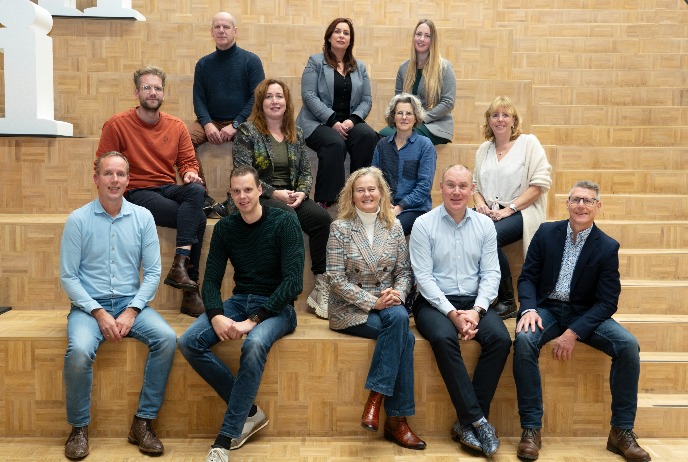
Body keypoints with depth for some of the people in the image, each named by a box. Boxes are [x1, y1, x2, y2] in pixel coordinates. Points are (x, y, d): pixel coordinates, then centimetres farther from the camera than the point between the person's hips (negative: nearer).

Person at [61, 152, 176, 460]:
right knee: (79, 350, -30)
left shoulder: (143, 217, 2)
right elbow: (68, 276, -4)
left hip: (131, 303, 2)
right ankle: (79, 428, -4)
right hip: (89, 305, -2)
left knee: (167, 339, -23)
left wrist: (132, 311, -10)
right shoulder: (78, 220, -3)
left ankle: (143, 423, -8)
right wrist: (98, 313, -13)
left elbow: (152, 271, 1)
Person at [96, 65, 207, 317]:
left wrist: (189, 173, -13)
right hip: (136, 193, -4)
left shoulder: (176, 126, 10)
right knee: (197, 218, -27)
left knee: (196, 190, -32)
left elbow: (188, 161, 12)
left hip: (169, 190, 5)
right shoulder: (117, 124, -2)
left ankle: (180, 264, -32)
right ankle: (190, 291, -22)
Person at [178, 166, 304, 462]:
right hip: (240, 301, 5)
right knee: (189, 343, -19)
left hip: (277, 306, -5)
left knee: (254, 344, -36)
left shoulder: (284, 223, -9)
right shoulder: (225, 228, 5)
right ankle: (249, 412, -8)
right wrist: (216, 316, -19)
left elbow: (293, 281, -17)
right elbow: (211, 279, 3)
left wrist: (253, 320, -24)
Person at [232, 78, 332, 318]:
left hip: (292, 197, 5)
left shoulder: (296, 134, 17)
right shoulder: (247, 131, 2)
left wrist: (302, 193, -7)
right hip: (259, 198, -4)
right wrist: (274, 193, -15)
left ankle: (322, 285, -21)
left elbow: (306, 171, 15)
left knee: (322, 218, -25)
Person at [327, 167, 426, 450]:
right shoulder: (340, 228, -5)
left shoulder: (394, 226, 7)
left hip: (387, 304, 4)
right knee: (404, 337, -27)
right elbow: (337, 280, -10)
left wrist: (398, 292, -14)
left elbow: (404, 271, 8)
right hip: (350, 309, -4)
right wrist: (372, 301, -17)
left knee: (399, 318, -32)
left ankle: (376, 399, -21)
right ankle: (396, 419, -17)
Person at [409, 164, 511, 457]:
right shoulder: (423, 225, -3)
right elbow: (423, 276, -9)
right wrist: (452, 313, -17)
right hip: (434, 302, -3)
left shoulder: (484, 224, 7)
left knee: (501, 339, -24)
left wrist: (476, 311, -14)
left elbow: (491, 273, 3)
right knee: (443, 338, -34)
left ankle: (467, 423, -15)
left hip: (473, 302, 3)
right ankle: (478, 419, -23)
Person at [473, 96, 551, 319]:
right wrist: (480, 203, -3)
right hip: (488, 211, 5)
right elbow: (476, 184, 22)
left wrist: (509, 208, -15)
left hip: (521, 211, -4)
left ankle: (507, 302, -15)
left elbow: (540, 183, -7)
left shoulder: (529, 143, 2)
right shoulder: (483, 149, 19)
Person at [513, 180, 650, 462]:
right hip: (547, 309, 0)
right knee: (524, 339, -32)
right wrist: (529, 309, -20)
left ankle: (622, 431, -8)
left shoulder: (607, 247, -4)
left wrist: (574, 333, -20)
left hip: (586, 313, 1)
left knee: (628, 344, -24)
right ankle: (531, 428, -21)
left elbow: (607, 301, -7)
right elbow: (527, 277, 1)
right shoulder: (546, 233, 0)